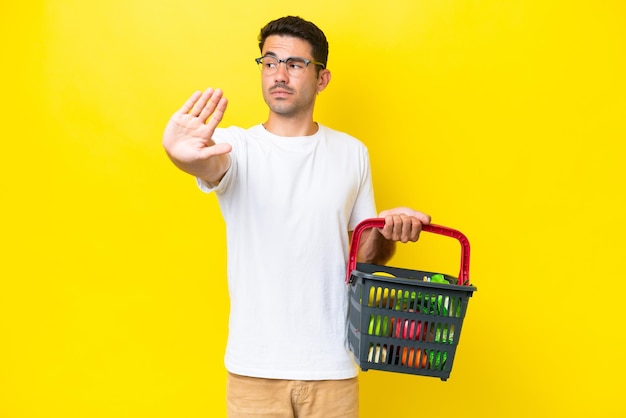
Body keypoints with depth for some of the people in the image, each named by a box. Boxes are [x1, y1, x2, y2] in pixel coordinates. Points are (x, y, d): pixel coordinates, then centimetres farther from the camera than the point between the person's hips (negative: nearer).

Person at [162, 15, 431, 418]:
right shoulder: (236, 145, -4)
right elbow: (209, 163, -29)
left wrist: (385, 234, -11)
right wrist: (185, 156, -52)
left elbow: (366, 256, 11)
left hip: (332, 366, 2)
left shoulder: (352, 153, 4)